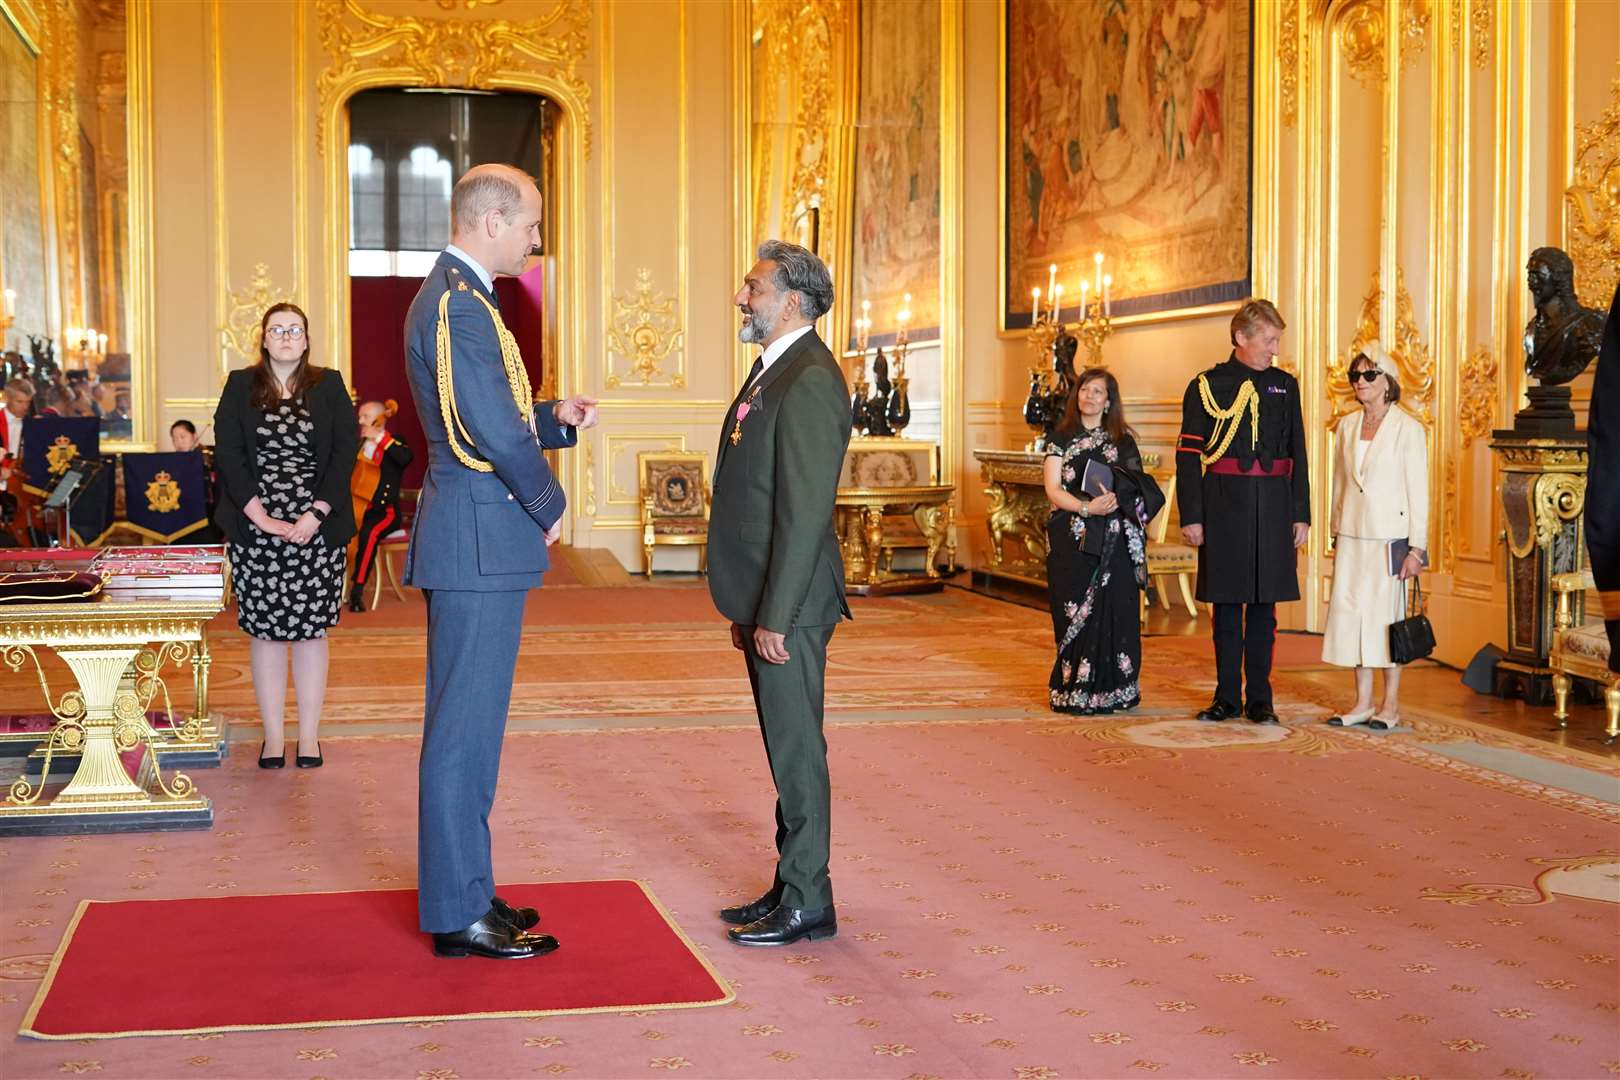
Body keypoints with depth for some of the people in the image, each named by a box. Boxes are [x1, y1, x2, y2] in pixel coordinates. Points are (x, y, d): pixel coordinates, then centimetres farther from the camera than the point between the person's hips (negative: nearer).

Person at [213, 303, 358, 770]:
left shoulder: (329, 386, 6)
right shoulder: (240, 386, 7)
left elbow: (345, 451, -1)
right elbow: (227, 452, 0)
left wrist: (317, 513, -11)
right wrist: (258, 514, -10)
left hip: (317, 527, 0)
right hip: (254, 527, 0)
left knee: (311, 629, 2)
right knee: (265, 630, 2)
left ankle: (309, 736, 9)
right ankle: (273, 736, 9)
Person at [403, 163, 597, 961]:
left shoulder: (455, 297, 17)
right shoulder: (458, 304, -16)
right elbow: (493, 431, -21)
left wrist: (556, 416, 9)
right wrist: (549, 505, -7)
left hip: (473, 542, 11)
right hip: (480, 541, -11)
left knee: (467, 724, 15)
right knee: (464, 726, -4)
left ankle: (461, 891, 24)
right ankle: (459, 915, 3)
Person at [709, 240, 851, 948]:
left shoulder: (809, 381, -16)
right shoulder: (771, 372, 16)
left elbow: (804, 511, -21)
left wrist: (774, 617, -21)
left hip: (789, 606, -10)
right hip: (764, 603, 10)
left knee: (796, 752, -2)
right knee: (786, 750, 15)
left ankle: (807, 904, 7)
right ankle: (791, 887, 24)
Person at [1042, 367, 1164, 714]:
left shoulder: (1123, 440, 9)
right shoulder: (1061, 438, 8)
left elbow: (1140, 490, 6)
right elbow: (1053, 489, -2)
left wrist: (1117, 499, -15)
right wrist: (1086, 507, -17)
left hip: (1113, 541, 1)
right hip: (1072, 539, 0)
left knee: (1112, 610, -3)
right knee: (1074, 613, -2)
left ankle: (1108, 691, 1)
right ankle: (1074, 691, 2)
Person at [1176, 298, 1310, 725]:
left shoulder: (1285, 385, 10)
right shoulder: (1206, 386, 0)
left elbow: (1297, 454, 12)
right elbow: (1188, 456, -2)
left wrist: (1301, 514, 6)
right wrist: (1191, 516, -8)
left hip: (1273, 507, 2)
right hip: (1223, 507, -2)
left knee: (1264, 604, 5)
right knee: (1226, 603, 5)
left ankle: (1260, 698, 12)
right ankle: (1227, 696, 13)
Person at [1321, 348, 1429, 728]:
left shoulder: (1408, 429, -5)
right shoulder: (1346, 426, 10)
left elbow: (1418, 492, -7)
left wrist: (1417, 547, -10)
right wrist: (1336, 535, 13)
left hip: (1389, 537, -5)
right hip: (1352, 536, 5)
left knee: (1387, 615, -1)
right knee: (1352, 612, 5)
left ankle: (1391, 705, 8)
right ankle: (1362, 703, 13)